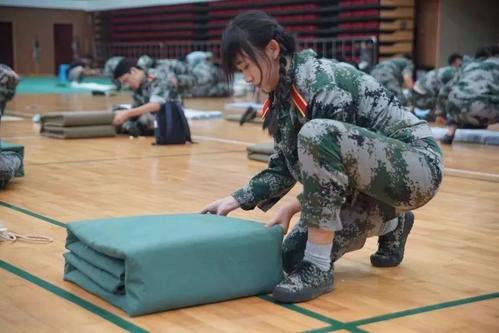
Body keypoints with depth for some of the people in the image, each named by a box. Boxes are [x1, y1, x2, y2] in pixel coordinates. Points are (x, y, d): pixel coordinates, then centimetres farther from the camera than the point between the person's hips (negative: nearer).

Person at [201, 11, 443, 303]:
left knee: (316, 135, -35)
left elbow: (336, 150, -23)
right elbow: (283, 169, 8)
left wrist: (294, 207, -16)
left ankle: (318, 268, -25)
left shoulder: (321, 80, -23)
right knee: (295, 255, 3)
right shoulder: (281, 99, 3)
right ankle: (391, 224, 24)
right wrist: (236, 200, -2)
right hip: (371, 177, 9)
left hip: (417, 164, -9)